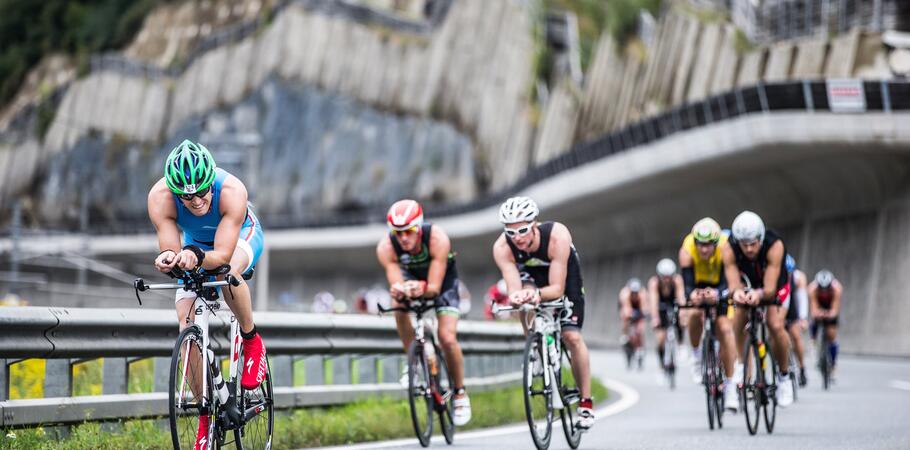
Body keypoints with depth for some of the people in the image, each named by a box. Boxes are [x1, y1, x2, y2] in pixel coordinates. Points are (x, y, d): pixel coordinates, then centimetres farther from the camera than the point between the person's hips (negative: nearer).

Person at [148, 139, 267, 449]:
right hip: (195, 244, 3)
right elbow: (170, 249, -33)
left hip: (241, 236, -3)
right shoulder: (160, 197, -33)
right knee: (187, 327, -12)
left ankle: (252, 341, -12)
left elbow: (222, 255, -42)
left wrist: (198, 258, -63)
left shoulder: (232, 191, -40)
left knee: (227, 270, -39)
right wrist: (168, 259, -56)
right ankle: (205, 415, 1)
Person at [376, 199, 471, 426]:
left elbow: (434, 287, -37)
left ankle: (460, 393, 5)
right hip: (411, 277, 2)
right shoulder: (386, 247, -31)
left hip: (442, 279, -2)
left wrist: (421, 288, -59)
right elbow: (396, 285, -35)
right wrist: (399, 291, -59)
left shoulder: (437, 239, -38)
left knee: (447, 338, -17)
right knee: (399, 303, -32)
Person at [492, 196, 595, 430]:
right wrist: (516, 296, -61)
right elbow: (514, 288, -38)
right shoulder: (502, 248, -33)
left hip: (565, 273, -2)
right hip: (531, 272, 2)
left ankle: (586, 402, 0)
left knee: (572, 336, -11)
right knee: (524, 300, -33)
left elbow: (557, 288, -38)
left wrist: (538, 294, -59)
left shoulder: (557, 236, -39)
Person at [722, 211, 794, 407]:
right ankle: (741, 363, 0)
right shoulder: (729, 249, -34)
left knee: (776, 325, -23)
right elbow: (733, 283, -39)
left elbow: (770, 289, -42)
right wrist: (737, 292, -63)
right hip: (748, 286, 2)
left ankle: (784, 376, -5)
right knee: (738, 321, -23)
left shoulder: (774, 246, -40)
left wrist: (758, 294, -64)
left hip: (775, 286, -2)